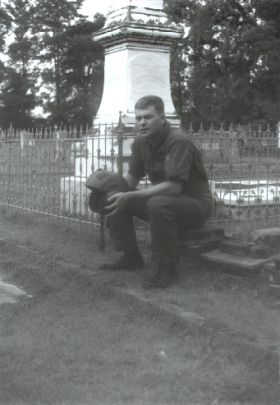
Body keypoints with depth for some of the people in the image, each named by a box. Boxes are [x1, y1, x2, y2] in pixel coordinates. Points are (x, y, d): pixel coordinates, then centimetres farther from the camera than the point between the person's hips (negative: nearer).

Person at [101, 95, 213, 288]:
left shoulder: (178, 141, -25)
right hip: (165, 198, 8)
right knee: (116, 198, -4)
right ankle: (131, 257, 8)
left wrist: (130, 196, -35)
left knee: (158, 204, -37)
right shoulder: (140, 143, 0)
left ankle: (166, 269, -22)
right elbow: (132, 178, 9)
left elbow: (174, 187, -33)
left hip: (196, 202, -8)